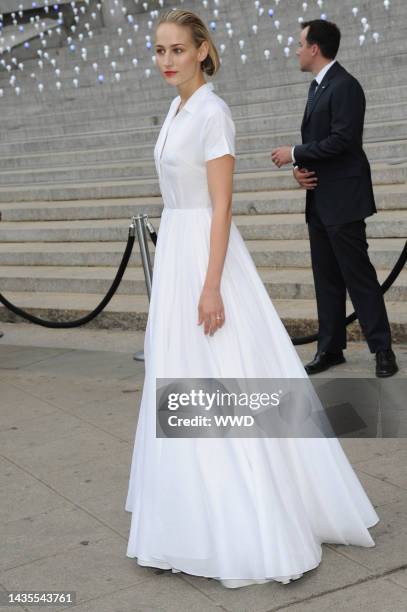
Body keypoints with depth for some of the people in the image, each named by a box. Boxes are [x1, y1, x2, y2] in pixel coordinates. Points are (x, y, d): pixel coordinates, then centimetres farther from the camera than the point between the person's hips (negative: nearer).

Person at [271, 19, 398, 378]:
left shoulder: (344, 86, -12)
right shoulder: (318, 87, 17)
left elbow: (342, 139, -21)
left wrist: (295, 154, -13)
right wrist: (301, 169, 0)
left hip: (342, 200, -9)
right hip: (319, 200, 9)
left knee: (358, 273, -6)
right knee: (326, 278, 10)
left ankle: (383, 349, 1)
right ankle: (331, 348, 16)